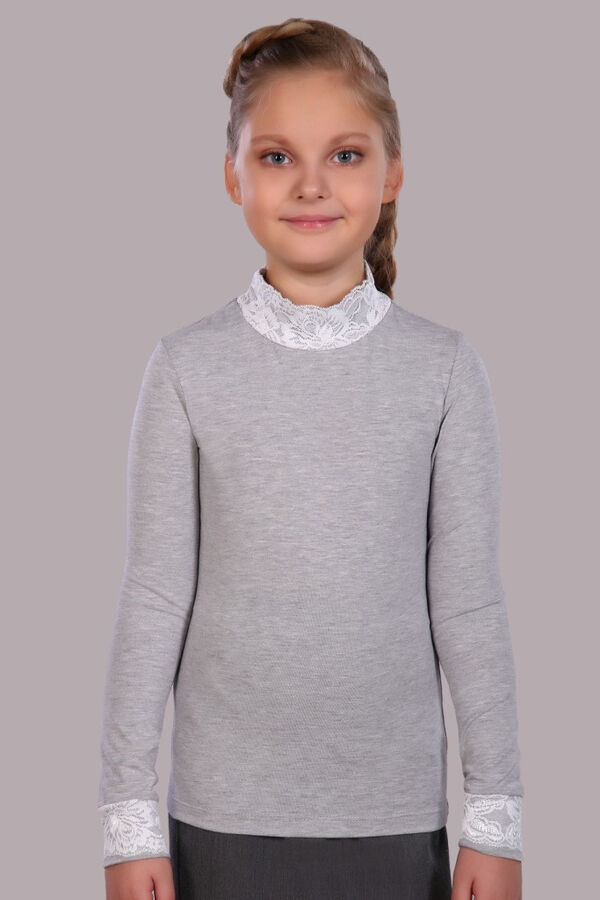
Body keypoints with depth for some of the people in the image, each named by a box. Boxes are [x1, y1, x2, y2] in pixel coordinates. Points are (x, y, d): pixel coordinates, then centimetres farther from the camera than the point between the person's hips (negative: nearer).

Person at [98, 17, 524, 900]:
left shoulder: (445, 369, -4)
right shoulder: (188, 368, -5)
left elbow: (469, 602, -1)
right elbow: (154, 599, -2)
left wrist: (497, 815, 0)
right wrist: (129, 815, -2)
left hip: (395, 813, 0)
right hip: (225, 811, 0)